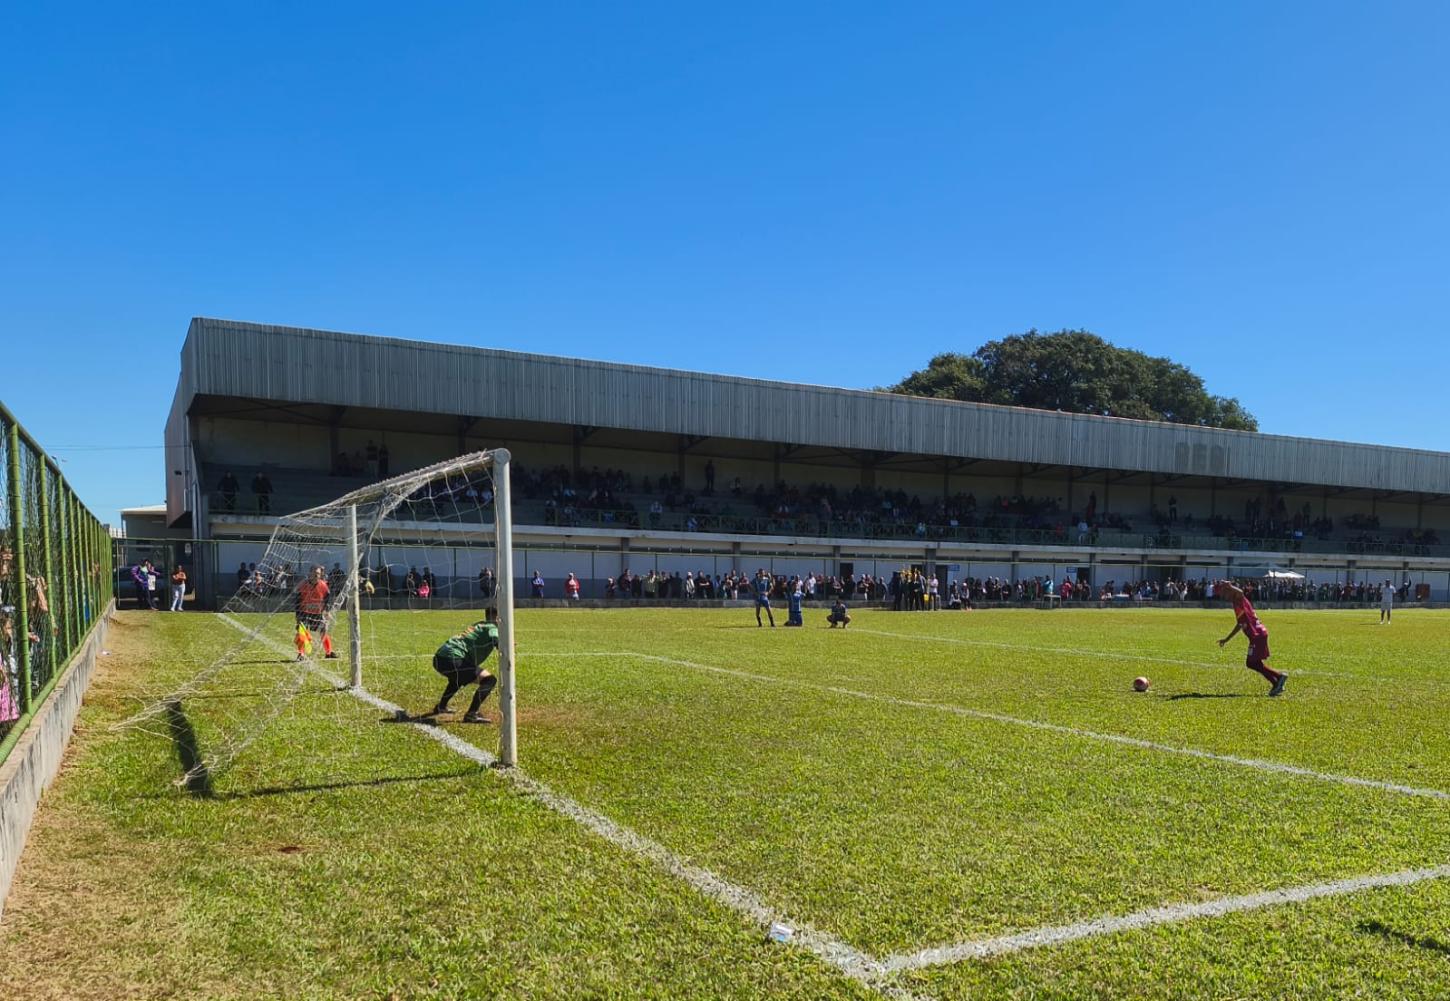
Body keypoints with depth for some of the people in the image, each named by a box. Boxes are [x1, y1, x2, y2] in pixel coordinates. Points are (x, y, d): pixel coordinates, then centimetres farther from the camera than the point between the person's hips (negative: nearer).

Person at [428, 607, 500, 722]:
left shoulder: (479, 625, 25)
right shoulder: (492, 628, 1)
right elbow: (496, 640, -23)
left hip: (439, 658, 10)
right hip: (452, 660, -10)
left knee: (458, 677, 41)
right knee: (489, 680, -12)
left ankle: (440, 707, 54)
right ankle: (471, 714, -17)